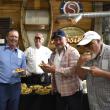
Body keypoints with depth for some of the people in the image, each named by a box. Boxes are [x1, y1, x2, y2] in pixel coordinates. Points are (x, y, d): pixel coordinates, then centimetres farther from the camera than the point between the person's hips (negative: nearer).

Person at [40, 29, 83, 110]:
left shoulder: (73, 52, -13)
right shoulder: (53, 54, 9)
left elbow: (73, 70, -25)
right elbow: (52, 71, 15)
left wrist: (54, 69, -28)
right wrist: (46, 68, -7)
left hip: (72, 92, -6)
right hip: (59, 92, 7)